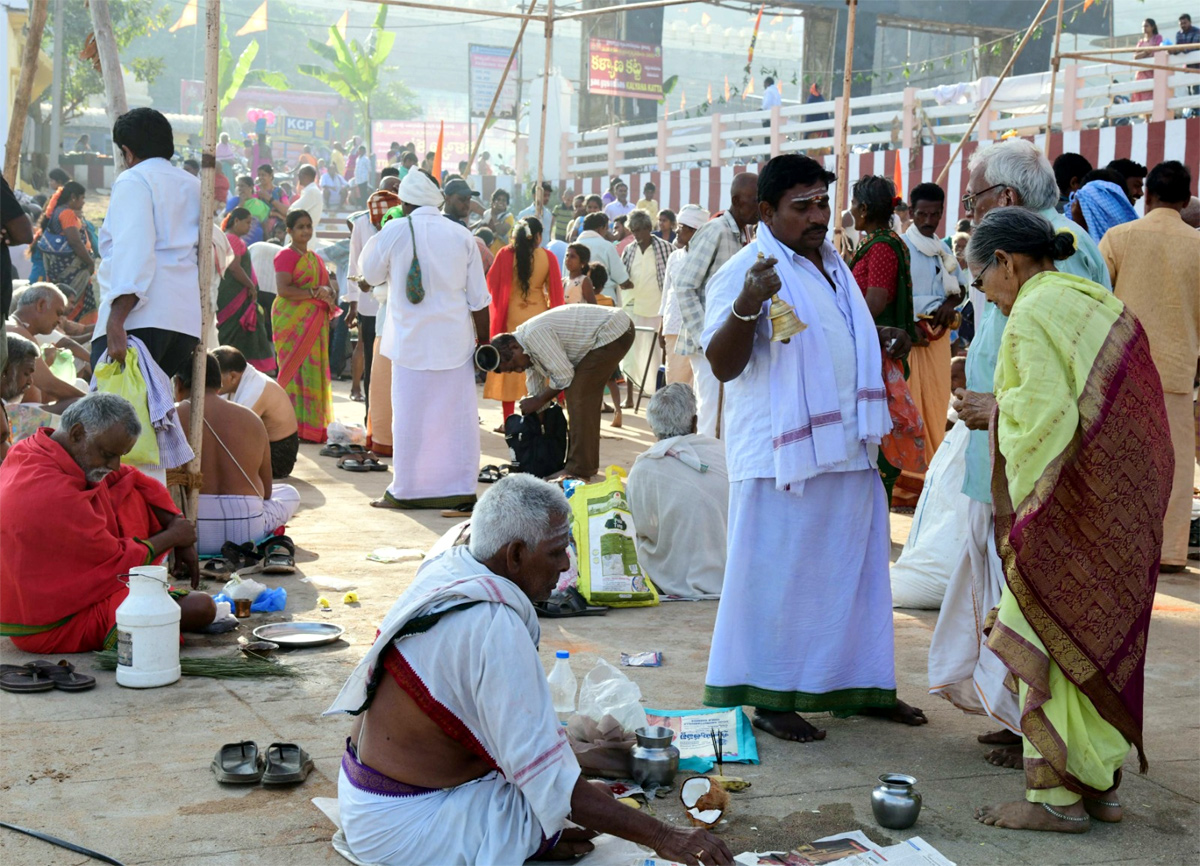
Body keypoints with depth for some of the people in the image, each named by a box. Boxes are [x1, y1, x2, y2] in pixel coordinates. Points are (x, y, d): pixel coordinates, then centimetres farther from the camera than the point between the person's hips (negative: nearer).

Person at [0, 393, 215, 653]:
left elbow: (135, 481, 9)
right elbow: (117, 564, -20)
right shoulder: (55, 495, -31)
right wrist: (172, 537, -4)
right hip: (57, 630, -10)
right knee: (202, 608, -21)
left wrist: (183, 539, 3)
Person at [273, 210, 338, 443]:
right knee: (296, 369, -10)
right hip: (292, 320, -7)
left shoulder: (315, 258, 22)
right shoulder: (286, 255, -3)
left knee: (315, 370, 4)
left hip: (315, 323, 8)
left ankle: (313, 426, 7)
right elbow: (283, 289, -15)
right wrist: (314, 293, -15)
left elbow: (326, 285, 24)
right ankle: (296, 426, -9)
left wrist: (327, 293, -1)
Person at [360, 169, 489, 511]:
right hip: (456, 339, 2)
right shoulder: (462, 235, 3)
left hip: (412, 340, -2)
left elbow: (370, 273, 10)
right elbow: (478, 299, 3)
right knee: (457, 415, 7)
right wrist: (484, 342, 9)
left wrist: (379, 232, 19)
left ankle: (407, 490, 9)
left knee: (411, 416, 4)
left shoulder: (395, 231, -5)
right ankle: (460, 487, 10)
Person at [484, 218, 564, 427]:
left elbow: (492, 284, 1)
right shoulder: (548, 257, -3)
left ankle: (507, 421, 6)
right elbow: (555, 292, 1)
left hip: (511, 315, 0)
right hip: (539, 315, 1)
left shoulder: (506, 254, -5)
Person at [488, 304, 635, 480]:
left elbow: (564, 376, -20)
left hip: (613, 331, -10)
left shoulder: (534, 335, -23)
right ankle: (587, 464, 22)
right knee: (584, 395, 14)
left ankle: (579, 470, -9)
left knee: (578, 397, -12)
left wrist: (539, 401, -7)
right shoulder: (527, 341, 8)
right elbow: (535, 390, 18)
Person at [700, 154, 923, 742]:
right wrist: (746, 306, -36)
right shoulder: (744, 272, -11)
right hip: (783, 455, -8)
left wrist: (880, 342, 11)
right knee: (777, 575, -1)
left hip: (847, 451, 8)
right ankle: (770, 699, 10)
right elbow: (723, 364, -19)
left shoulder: (833, 265, 15)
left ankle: (860, 685, 27)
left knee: (852, 568, 15)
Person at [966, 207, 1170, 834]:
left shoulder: (1032, 316, -12)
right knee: (1101, 643, 15)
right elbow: (1142, 414, 13)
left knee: (1050, 645, 0)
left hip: (1068, 511, -9)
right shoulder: (1105, 306, 15)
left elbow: (1047, 419, -20)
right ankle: (1102, 783, 23)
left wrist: (1023, 503, -10)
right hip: (1126, 513, 9)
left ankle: (1057, 795, 5)